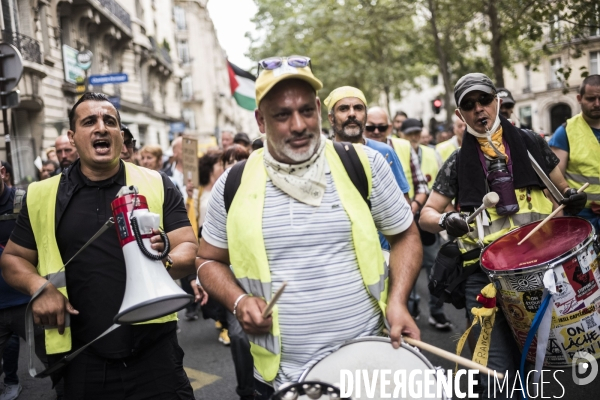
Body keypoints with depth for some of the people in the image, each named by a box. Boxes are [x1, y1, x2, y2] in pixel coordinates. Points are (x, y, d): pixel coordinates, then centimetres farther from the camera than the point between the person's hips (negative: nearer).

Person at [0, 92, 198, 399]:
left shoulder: (156, 185, 0)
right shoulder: (42, 196, 4)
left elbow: (191, 248, -3)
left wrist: (166, 262, -26)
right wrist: (38, 286, -8)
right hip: (82, 360, 2)